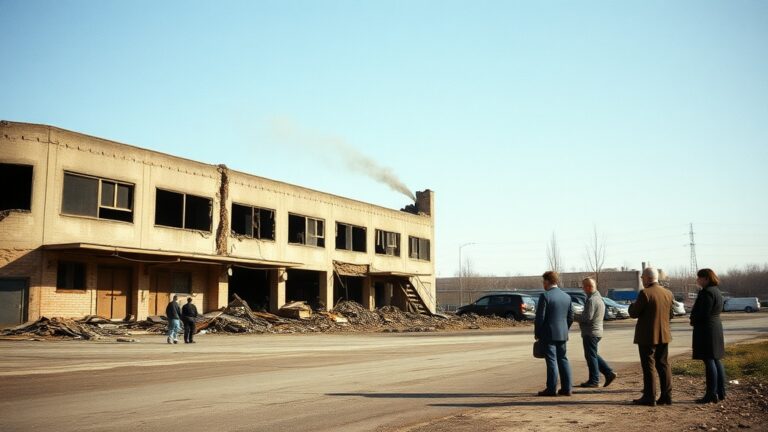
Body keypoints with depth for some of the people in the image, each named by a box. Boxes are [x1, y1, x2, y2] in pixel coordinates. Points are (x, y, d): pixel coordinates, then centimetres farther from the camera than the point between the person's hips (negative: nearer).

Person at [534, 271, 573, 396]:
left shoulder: (545, 296, -13)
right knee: (563, 359, 13)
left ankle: (551, 389, 1)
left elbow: (540, 317, -14)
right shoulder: (567, 296, 8)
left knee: (551, 361, -3)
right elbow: (570, 317, 11)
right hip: (562, 334, 6)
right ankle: (566, 388, 15)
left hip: (548, 334, -6)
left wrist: (537, 333, -4)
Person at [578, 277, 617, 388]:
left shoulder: (591, 300, -19)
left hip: (590, 332, -10)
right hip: (597, 330, 10)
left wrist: (579, 319, -5)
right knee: (594, 355, 18)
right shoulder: (599, 298, 13)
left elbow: (587, 317, -25)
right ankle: (609, 373, 14)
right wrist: (582, 319, 5)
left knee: (591, 356, 0)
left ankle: (594, 380, 7)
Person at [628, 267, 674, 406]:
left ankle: (649, 397, 2)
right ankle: (666, 396, 15)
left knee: (648, 366, -1)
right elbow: (670, 315, 12)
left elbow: (633, 313, -14)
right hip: (664, 335, 7)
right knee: (663, 365, 13)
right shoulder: (668, 293, 5)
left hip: (647, 336, -7)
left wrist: (632, 305, 5)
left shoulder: (645, 294, -17)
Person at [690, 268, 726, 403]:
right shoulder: (716, 291, 14)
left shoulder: (707, 292, -18)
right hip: (716, 328, 10)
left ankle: (711, 395, -5)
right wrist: (694, 319, 9)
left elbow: (703, 314, -22)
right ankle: (720, 392, 19)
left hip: (706, 330, -10)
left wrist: (693, 321, -3)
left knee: (709, 362, -7)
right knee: (716, 360, 14)